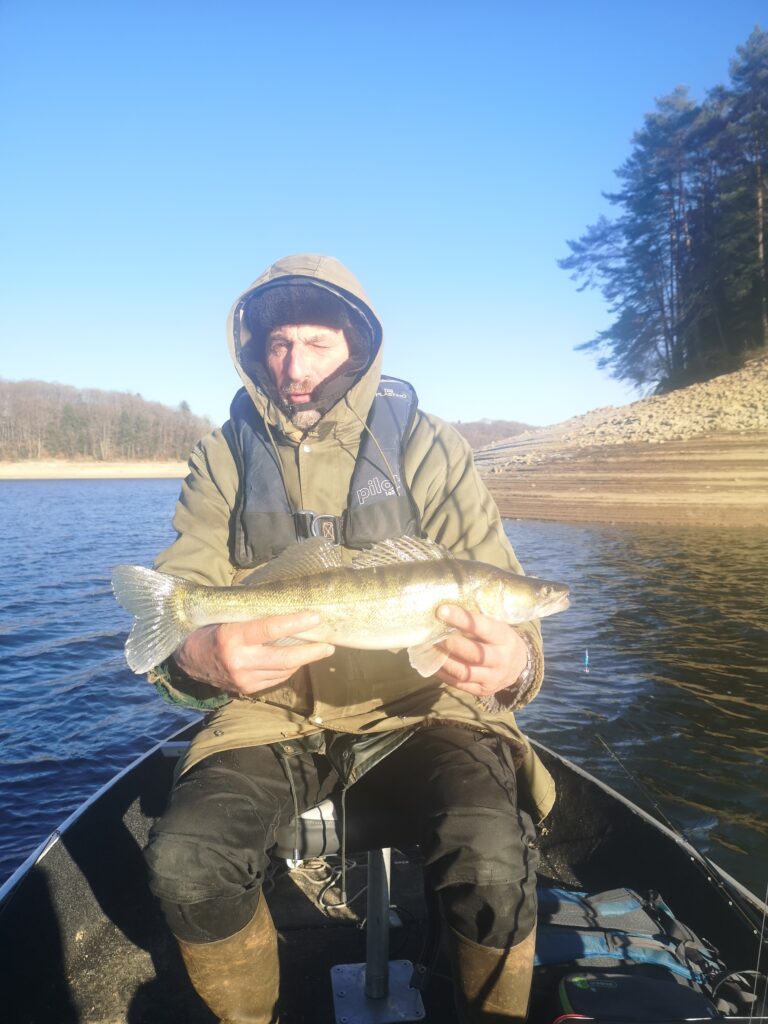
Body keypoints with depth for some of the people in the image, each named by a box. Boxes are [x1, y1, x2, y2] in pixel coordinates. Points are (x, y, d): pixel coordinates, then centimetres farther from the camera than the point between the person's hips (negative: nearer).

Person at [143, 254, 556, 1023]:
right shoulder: (223, 460, 2)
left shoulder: (427, 448, -3)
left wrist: (512, 661, -32)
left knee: (493, 863, -26)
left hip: (418, 709, -1)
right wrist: (199, 657, -30)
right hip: (273, 715, 2)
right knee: (184, 861, -21)